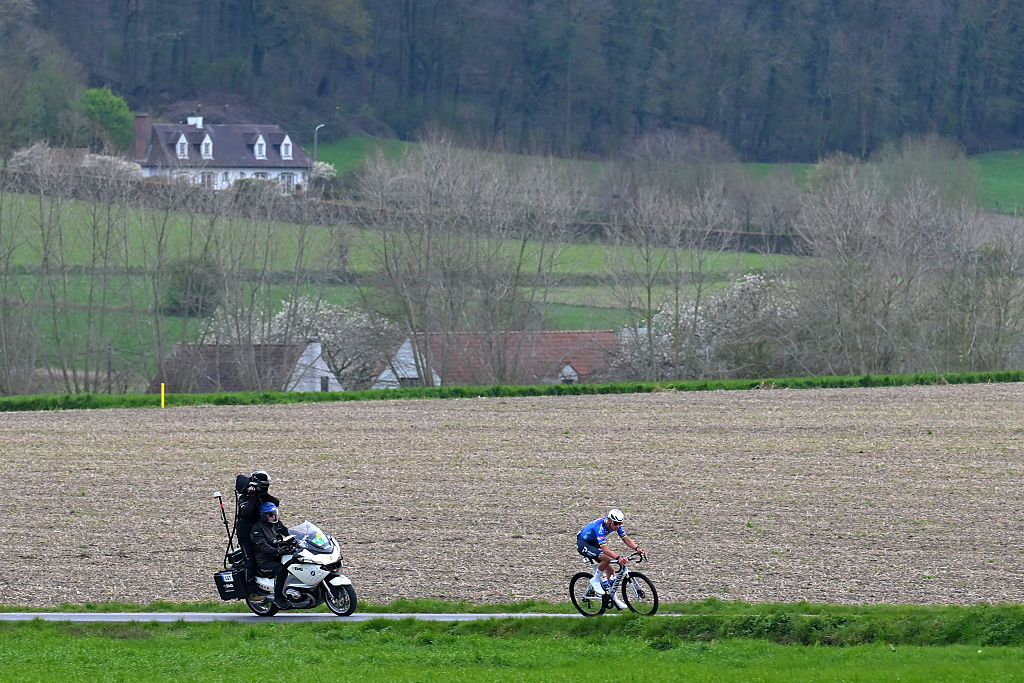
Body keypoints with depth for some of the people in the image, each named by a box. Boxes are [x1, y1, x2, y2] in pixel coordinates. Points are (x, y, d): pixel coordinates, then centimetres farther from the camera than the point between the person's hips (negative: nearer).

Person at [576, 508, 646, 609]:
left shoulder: (615, 524, -13)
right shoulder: (600, 527, -36)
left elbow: (626, 539, -13)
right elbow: (604, 548, -44)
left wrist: (637, 548, -31)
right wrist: (618, 558, -56)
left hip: (593, 543, 8)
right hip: (583, 543, -8)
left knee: (609, 570, 1)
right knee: (606, 558, -30)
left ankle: (615, 598, 12)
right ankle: (595, 581, -11)